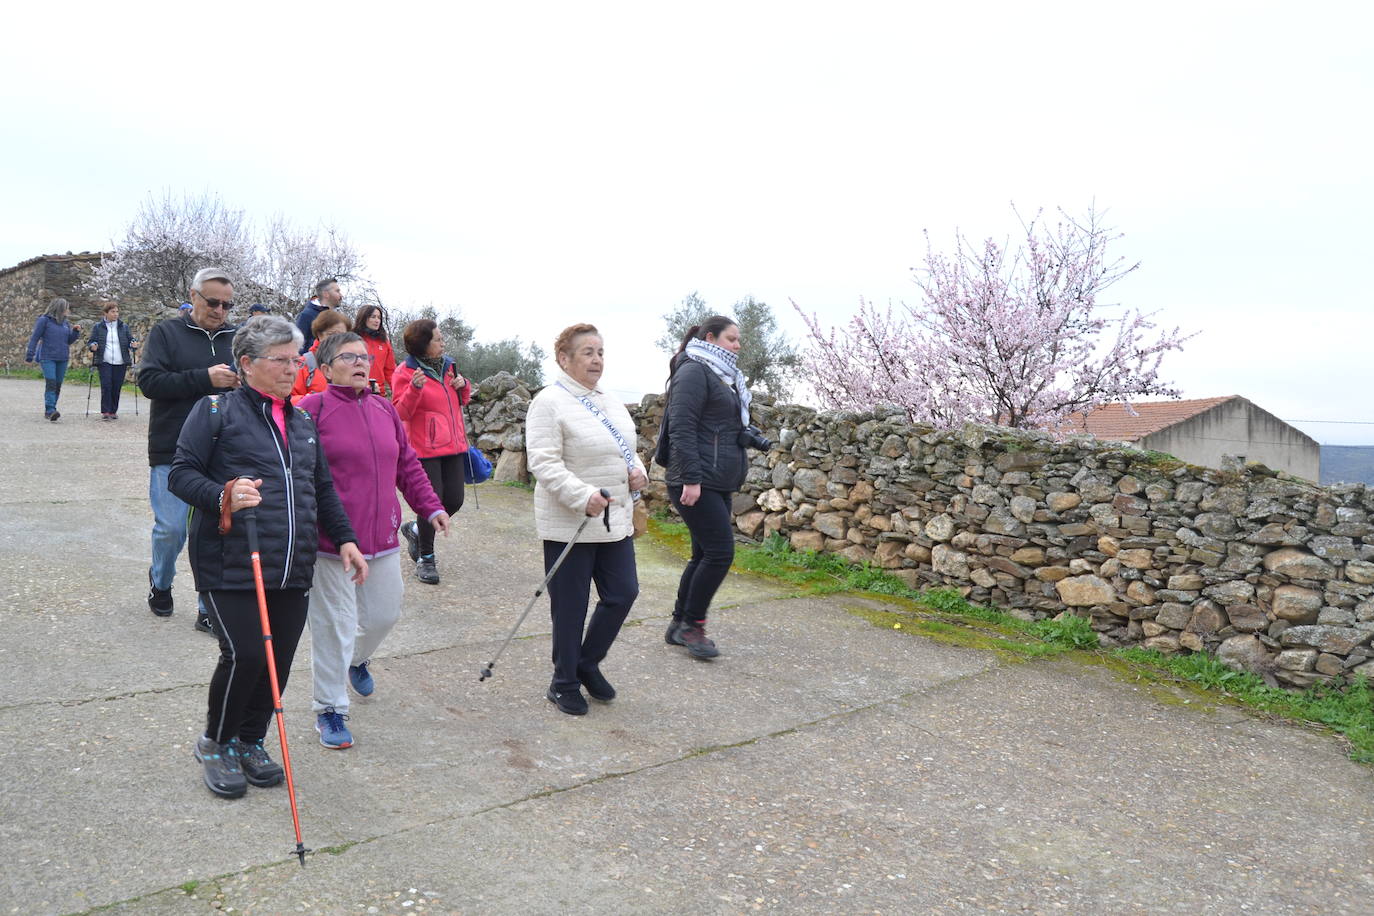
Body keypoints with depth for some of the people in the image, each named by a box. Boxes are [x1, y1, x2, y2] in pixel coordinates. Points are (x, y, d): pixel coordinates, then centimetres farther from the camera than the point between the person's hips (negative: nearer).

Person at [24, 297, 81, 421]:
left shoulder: (65, 322, 12)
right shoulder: (44, 320, -5)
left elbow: (69, 340, 18)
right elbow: (34, 338, -4)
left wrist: (76, 331, 0)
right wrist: (30, 355, -7)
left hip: (62, 359, 6)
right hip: (47, 358, -6)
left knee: (58, 385, 6)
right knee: (50, 383, -16)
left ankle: (49, 412, 13)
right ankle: (50, 410, -22)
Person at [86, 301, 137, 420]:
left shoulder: (124, 327, 11)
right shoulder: (98, 327, 7)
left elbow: (130, 340, 13)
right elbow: (92, 341, 9)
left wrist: (133, 344, -10)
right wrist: (93, 346, -13)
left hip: (120, 363, 2)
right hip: (104, 362, -2)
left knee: (117, 387, 2)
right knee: (106, 386, -10)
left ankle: (113, 411, 13)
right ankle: (105, 411, -5)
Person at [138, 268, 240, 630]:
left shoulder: (237, 338, 9)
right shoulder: (166, 332, 1)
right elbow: (149, 381, -10)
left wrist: (243, 382, -10)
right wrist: (205, 379, -20)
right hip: (173, 452, -2)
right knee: (171, 528, 2)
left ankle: (210, 608, 14)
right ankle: (160, 581, 34)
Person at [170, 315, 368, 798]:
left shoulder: (302, 423, 19)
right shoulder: (216, 411, 0)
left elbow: (323, 488, 23)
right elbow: (181, 474, -5)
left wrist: (344, 537, 14)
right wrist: (223, 496, -23)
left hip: (293, 571, 6)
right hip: (230, 567, -6)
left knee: (279, 660, 7)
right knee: (244, 655, -10)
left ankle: (250, 742, 29)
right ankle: (215, 744, 17)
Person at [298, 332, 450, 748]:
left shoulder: (385, 410, 11)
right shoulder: (313, 409, -8)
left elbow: (407, 465, 17)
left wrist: (430, 506, 10)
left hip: (382, 536, 6)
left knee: (384, 614, 16)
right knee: (335, 626, 2)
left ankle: (358, 659, 49)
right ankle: (329, 711, 18)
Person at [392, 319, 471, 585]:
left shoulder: (447, 365, 13)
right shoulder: (405, 373, -7)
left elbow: (462, 400, 24)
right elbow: (401, 413, -11)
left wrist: (463, 386, 2)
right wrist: (415, 388, -27)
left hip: (452, 445, 7)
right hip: (425, 449, -7)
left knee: (454, 501, 5)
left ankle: (416, 529, 32)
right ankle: (425, 558, 13)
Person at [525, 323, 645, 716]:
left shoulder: (611, 403, 14)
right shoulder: (550, 403, -12)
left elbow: (627, 449, 23)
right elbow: (543, 462, -19)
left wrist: (638, 470, 0)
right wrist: (583, 496, -30)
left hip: (615, 520, 7)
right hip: (568, 525, -7)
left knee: (623, 594, 8)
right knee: (570, 607, 3)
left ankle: (588, 664, 29)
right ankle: (564, 684, 21)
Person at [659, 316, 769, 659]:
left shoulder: (721, 377, 21)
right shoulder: (694, 372, -9)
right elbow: (681, 428, -18)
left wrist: (750, 437, 14)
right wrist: (691, 478, -23)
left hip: (716, 483, 10)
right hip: (698, 483, -10)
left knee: (705, 555, 11)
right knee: (721, 553, -11)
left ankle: (680, 626, 21)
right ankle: (692, 625, 3)